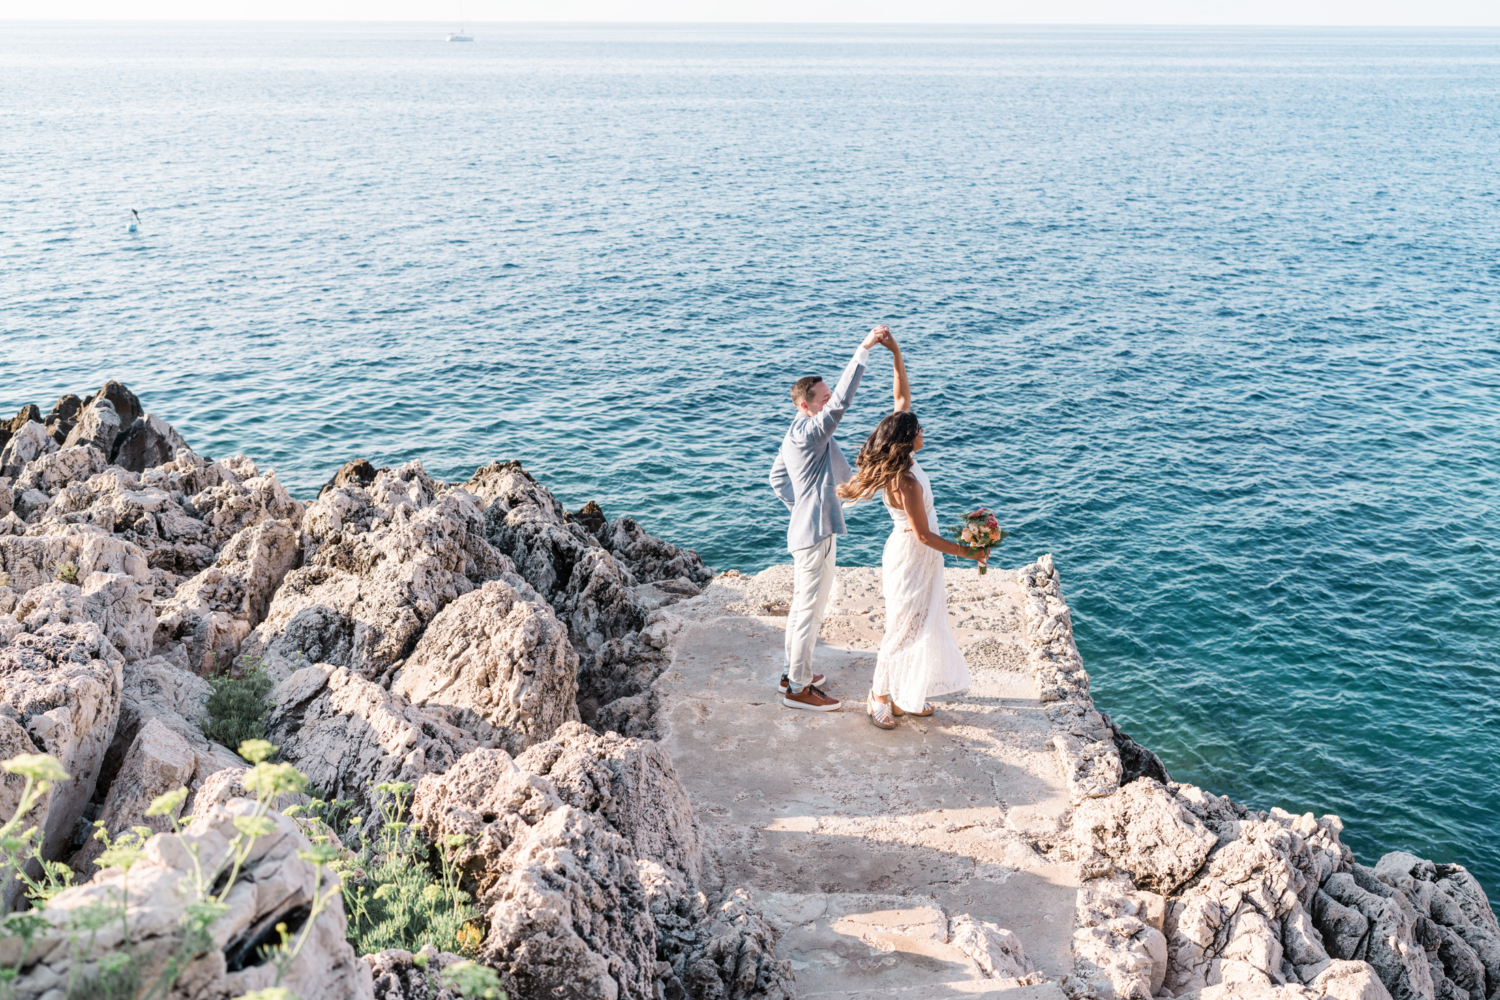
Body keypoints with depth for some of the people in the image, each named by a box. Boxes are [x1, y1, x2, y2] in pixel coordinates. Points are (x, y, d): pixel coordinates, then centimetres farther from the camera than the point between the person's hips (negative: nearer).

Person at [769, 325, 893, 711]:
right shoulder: (810, 432, -21)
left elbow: (777, 477, 21)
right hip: (816, 533, -11)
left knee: (803, 606, 20)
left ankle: (792, 672, 32)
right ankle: (798, 689, 7)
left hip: (806, 529, 11)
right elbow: (842, 400, -33)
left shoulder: (794, 435, 10)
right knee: (810, 610, -2)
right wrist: (864, 349, -34)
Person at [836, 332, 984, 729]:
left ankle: (904, 695, 33)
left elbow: (903, 396, 1)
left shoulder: (900, 463, -6)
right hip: (912, 558, -9)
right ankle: (880, 698, 22)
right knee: (904, 627, 5)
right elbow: (924, 535, -22)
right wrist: (965, 552, -14)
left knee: (922, 623, 19)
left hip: (915, 554, 9)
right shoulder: (906, 483, -30)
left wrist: (896, 353, -8)